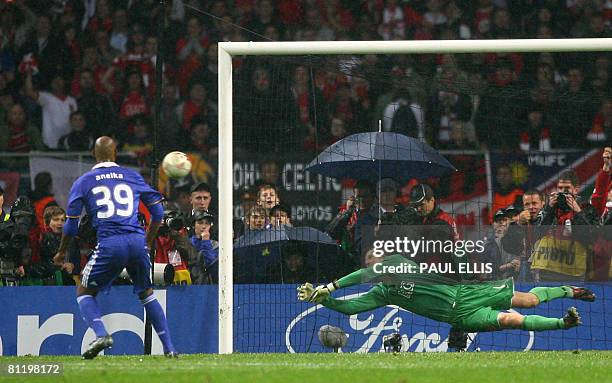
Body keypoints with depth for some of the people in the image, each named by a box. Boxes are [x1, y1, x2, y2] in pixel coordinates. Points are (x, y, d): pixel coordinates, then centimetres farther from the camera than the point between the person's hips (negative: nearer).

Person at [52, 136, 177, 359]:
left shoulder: (84, 182, 9)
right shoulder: (132, 177, 15)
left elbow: (71, 223, 9)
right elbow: (158, 211, 17)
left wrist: (62, 252, 24)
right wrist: (148, 242, 31)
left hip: (109, 244, -3)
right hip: (137, 240, 3)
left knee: (85, 292, 14)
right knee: (146, 294, 22)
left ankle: (100, 334, -12)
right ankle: (169, 347, 14)